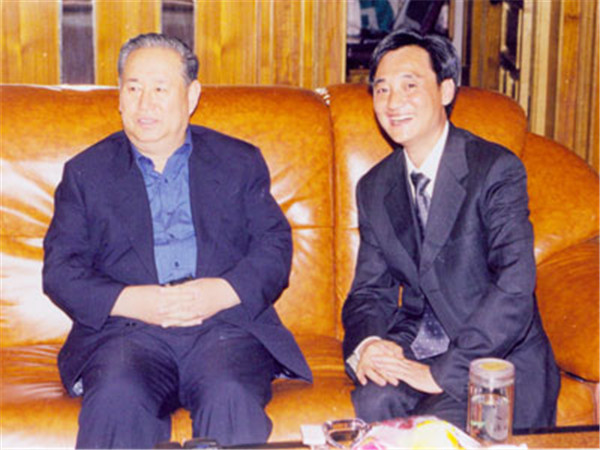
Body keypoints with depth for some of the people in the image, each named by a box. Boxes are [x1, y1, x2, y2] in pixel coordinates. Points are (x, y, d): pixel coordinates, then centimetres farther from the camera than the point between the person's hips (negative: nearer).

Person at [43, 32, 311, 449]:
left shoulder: (241, 162, 18)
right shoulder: (86, 172, 17)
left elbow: (275, 247, 8)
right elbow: (60, 269, 8)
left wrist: (224, 292, -12)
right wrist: (127, 301, -11)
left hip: (226, 324, 0)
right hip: (127, 331, 0)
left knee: (230, 396, -32)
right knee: (117, 398, -32)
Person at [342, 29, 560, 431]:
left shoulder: (497, 170, -11)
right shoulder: (374, 189, 8)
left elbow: (514, 291, -19)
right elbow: (370, 289, 9)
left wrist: (443, 372, -24)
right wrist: (365, 344, -14)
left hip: (498, 356, -4)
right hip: (413, 346, 4)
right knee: (373, 403, -27)